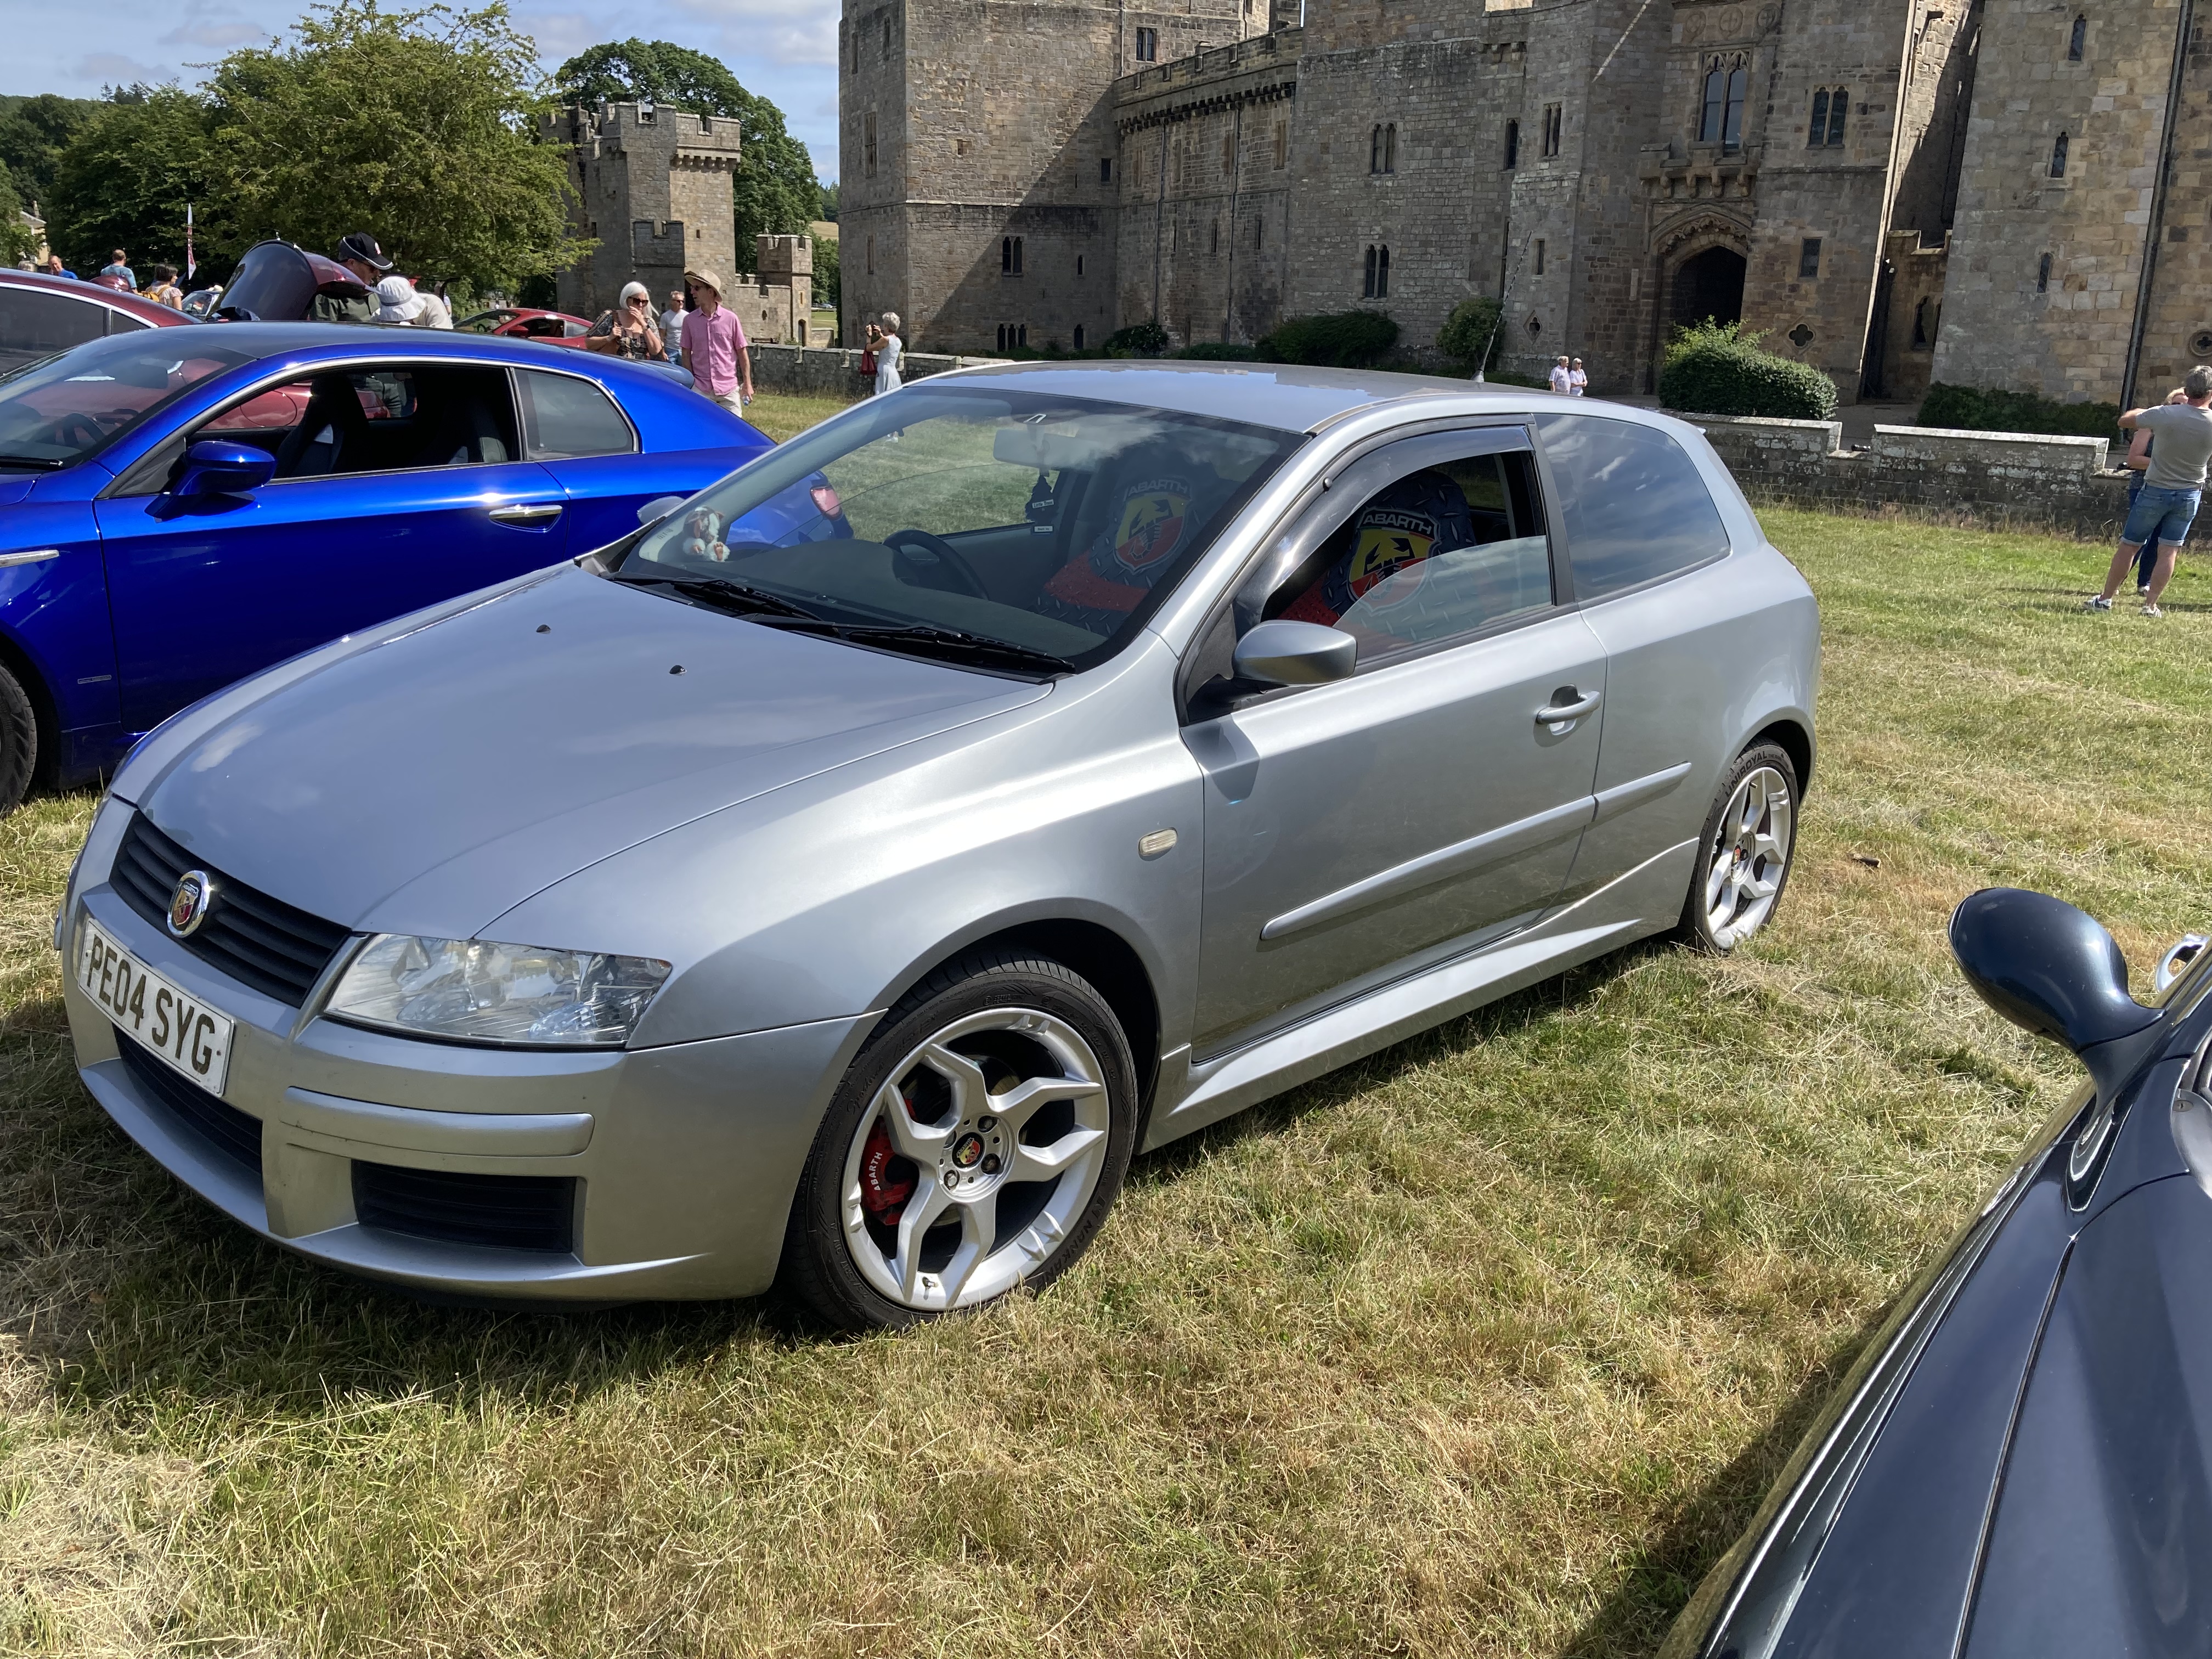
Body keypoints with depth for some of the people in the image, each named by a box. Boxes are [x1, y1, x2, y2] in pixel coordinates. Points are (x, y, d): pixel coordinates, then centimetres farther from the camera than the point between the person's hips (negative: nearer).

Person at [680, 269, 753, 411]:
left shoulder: (730, 318, -1)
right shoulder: (690, 320, 2)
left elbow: (742, 352, 4)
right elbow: (686, 354, 7)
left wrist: (747, 384, 2)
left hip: (729, 388, -1)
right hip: (701, 389, 1)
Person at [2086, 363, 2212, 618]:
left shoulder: (2165, 415, -19)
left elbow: (2124, 421, -5)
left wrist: (2146, 412, 13)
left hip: (2156, 490, -2)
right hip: (2189, 494, 2)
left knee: (2129, 546, 7)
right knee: (2170, 550, 8)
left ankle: (2105, 599, 12)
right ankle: (2150, 605, 7)